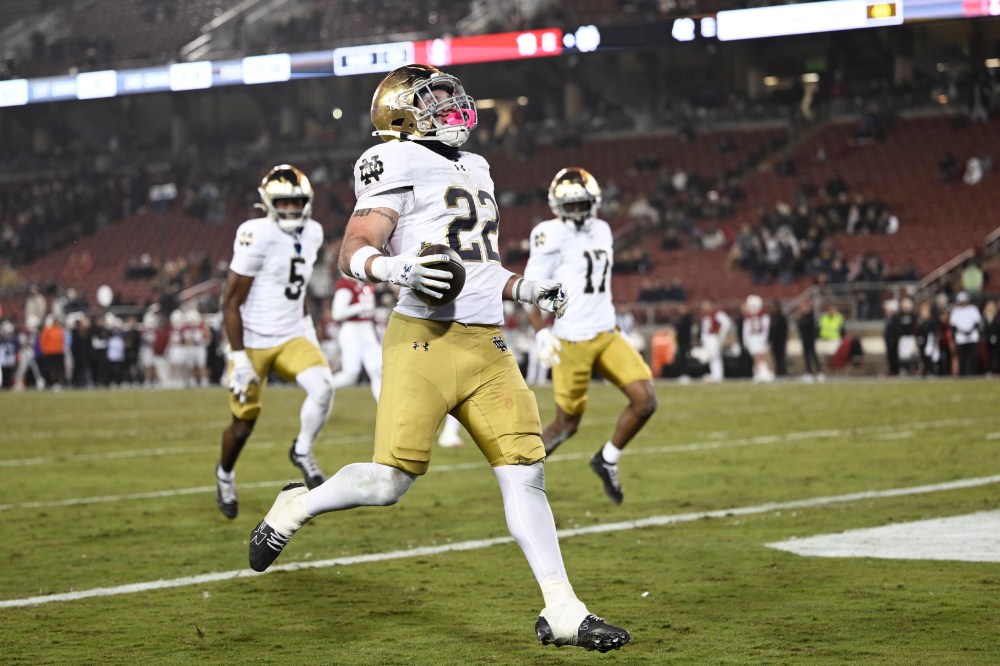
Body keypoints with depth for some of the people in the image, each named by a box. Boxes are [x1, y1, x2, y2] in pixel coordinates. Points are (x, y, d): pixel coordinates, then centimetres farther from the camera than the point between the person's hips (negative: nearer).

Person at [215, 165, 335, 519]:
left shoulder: (312, 233, 1)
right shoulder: (257, 237, -20)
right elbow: (231, 303, -17)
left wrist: (307, 324, 15)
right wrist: (239, 359, -18)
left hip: (291, 337, 5)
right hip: (253, 342, -5)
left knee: (323, 386, -22)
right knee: (244, 423, 6)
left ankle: (302, 452, 3)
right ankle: (225, 474, 38)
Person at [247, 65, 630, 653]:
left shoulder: (474, 170, 23)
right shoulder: (401, 165, -3)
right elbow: (353, 252, -9)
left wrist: (525, 290, 18)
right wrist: (394, 267, -29)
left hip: (487, 346, 7)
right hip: (425, 340, -7)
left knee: (525, 474, -1)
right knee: (389, 483, -10)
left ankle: (562, 612, 1)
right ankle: (297, 506, 19)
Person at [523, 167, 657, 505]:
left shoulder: (601, 231, 13)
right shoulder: (552, 235, -10)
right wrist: (541, 333, -20)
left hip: (607, 334, 7)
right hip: (572, 341, -7)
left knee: (645, 400, -7)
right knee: (567, 423, 0)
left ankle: (607, 460, 14)